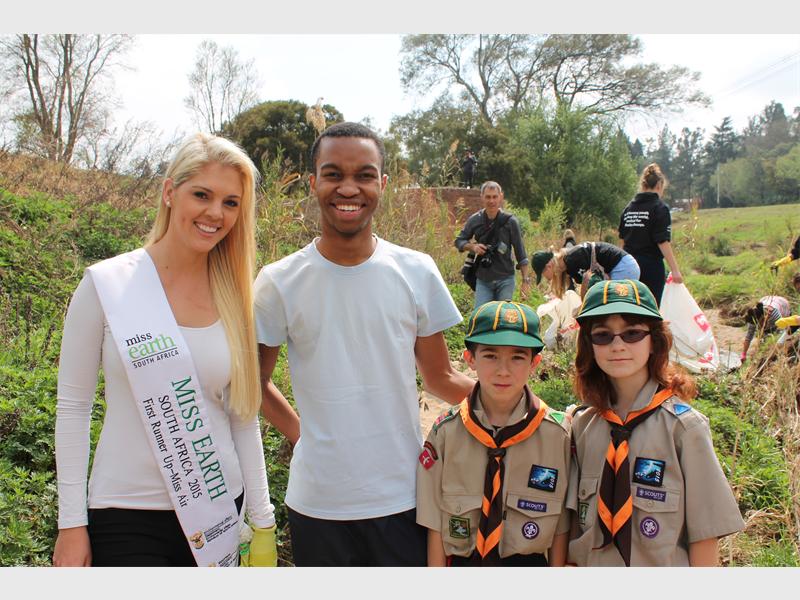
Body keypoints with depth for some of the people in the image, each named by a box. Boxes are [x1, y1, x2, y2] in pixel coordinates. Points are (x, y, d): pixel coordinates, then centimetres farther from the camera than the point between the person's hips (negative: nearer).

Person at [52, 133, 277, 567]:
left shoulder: (235, 296, 1)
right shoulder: (106, 284, -8)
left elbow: (244, 416, 6)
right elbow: (73, 406, -4)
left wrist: (263, 519, 7)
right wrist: (72, 524, -4)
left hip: (216, 511, 3)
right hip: (127, 516, -3)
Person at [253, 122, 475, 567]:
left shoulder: (417, 272, -2)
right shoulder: (280, 282, -5)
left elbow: (440, 378, 5)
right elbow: (256, 381, 7)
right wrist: (300, 432, -5)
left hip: (404, 497, 1)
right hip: (317, 504, 0)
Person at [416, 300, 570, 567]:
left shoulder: (557, 433, -12)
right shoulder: (445, 431, -11)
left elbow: (560, 525, -6)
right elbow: (435, 524, -6)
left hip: (530, 560, 0)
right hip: (461, 561, 0)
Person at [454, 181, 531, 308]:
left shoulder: (510, 221, -8)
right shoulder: (475, 220, -2)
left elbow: (520, 252, -3)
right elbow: (459, 241, 10)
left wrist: (525, 280, -6)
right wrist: (472, 246, -12)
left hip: (505, 280, -2)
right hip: (483, 280, 2)